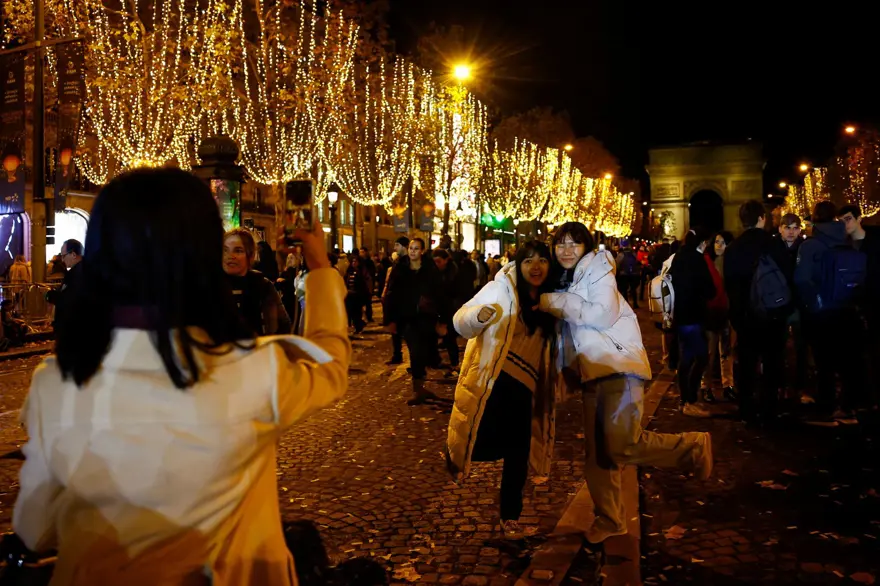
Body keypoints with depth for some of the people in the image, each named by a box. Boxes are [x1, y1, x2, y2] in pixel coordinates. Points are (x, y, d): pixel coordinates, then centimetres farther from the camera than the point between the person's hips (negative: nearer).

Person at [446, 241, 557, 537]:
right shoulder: (500, 288, -11)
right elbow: (462, 323, -16)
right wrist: (480, 315, -36)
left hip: (523, 385, 5)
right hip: (491, 380, -5)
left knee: (518, 452, 6)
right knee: (483, 445, -7)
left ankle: (510, 515, 24)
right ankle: (456, 448, 29)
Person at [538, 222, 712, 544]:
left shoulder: (598, 270, -5)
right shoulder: (564, 281, 17)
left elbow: (603, 314, -21)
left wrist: (557, 303, -15)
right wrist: (566, 375, 16)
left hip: (620, 365, -7)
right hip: (593, 372, 7)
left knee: (621, 446, -19)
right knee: (597, 453, 9)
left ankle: (693, 446, 1)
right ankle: (609, 519, 23)